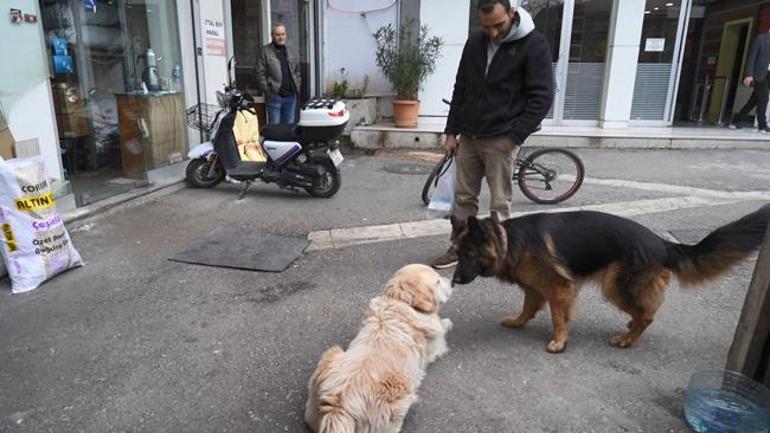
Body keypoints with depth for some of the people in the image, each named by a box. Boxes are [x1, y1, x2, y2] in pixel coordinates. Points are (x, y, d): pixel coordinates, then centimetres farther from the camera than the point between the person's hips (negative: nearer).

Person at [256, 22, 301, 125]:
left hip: (290, 96, 6)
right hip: (275, 96, -5)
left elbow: (297, 71, 21)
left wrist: (297, 87, 10)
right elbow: (260, 74, -9)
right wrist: (268, 91, -14)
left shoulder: (289, 52, 15)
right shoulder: (265, 52, -4)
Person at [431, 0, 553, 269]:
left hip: (500, 139, -5)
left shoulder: (534, 44, -9)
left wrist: (514, 137, -15)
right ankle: (460, 248, 24)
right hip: (468, 136, 5)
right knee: (463, 197, 11)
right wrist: (452, 131, 8)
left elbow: (542, 97, -10)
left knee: (499, 203, 2)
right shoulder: (474, 43, 6)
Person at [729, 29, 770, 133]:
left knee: (755, 100, 6)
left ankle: (735, 121, 14)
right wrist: (749, 74, -14)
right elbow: (752, 56, -6)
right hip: (760, 74, -6)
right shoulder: (761, 37, -1)